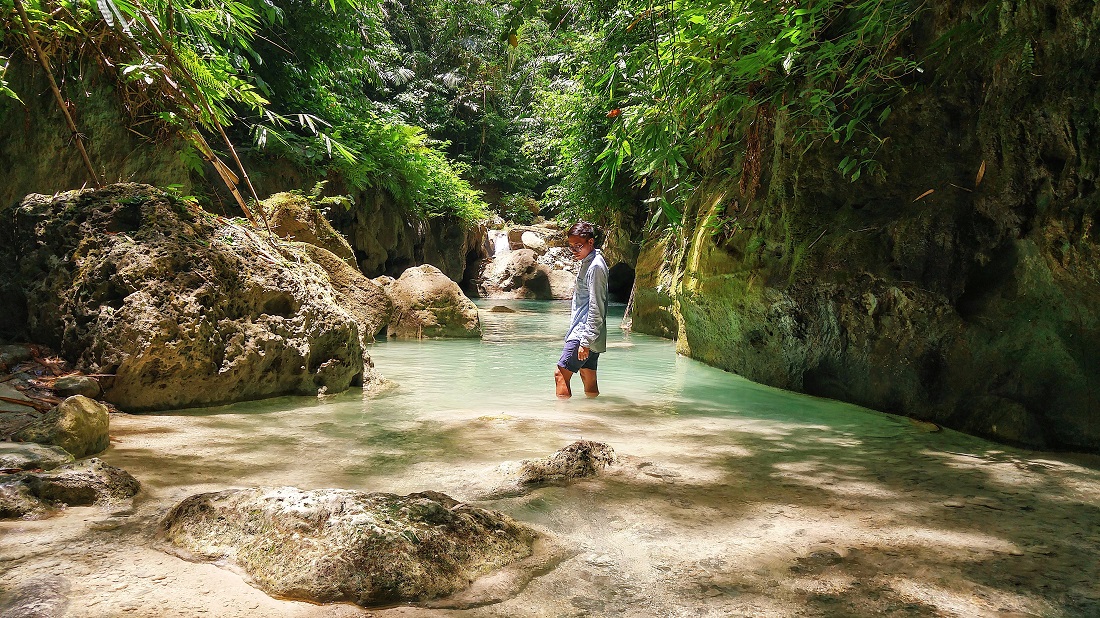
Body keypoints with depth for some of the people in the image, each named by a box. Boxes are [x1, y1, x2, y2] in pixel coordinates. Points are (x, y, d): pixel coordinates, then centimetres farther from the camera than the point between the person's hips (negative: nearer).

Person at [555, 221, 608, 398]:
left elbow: (596, 307, -20)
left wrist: (586, 341, -22)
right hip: (585, 333, 10)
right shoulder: (586, 263, 17)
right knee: (588, 380, 12)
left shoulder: (595, 266, -15)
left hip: (586, 333, -10)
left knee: (561, 374, -11)